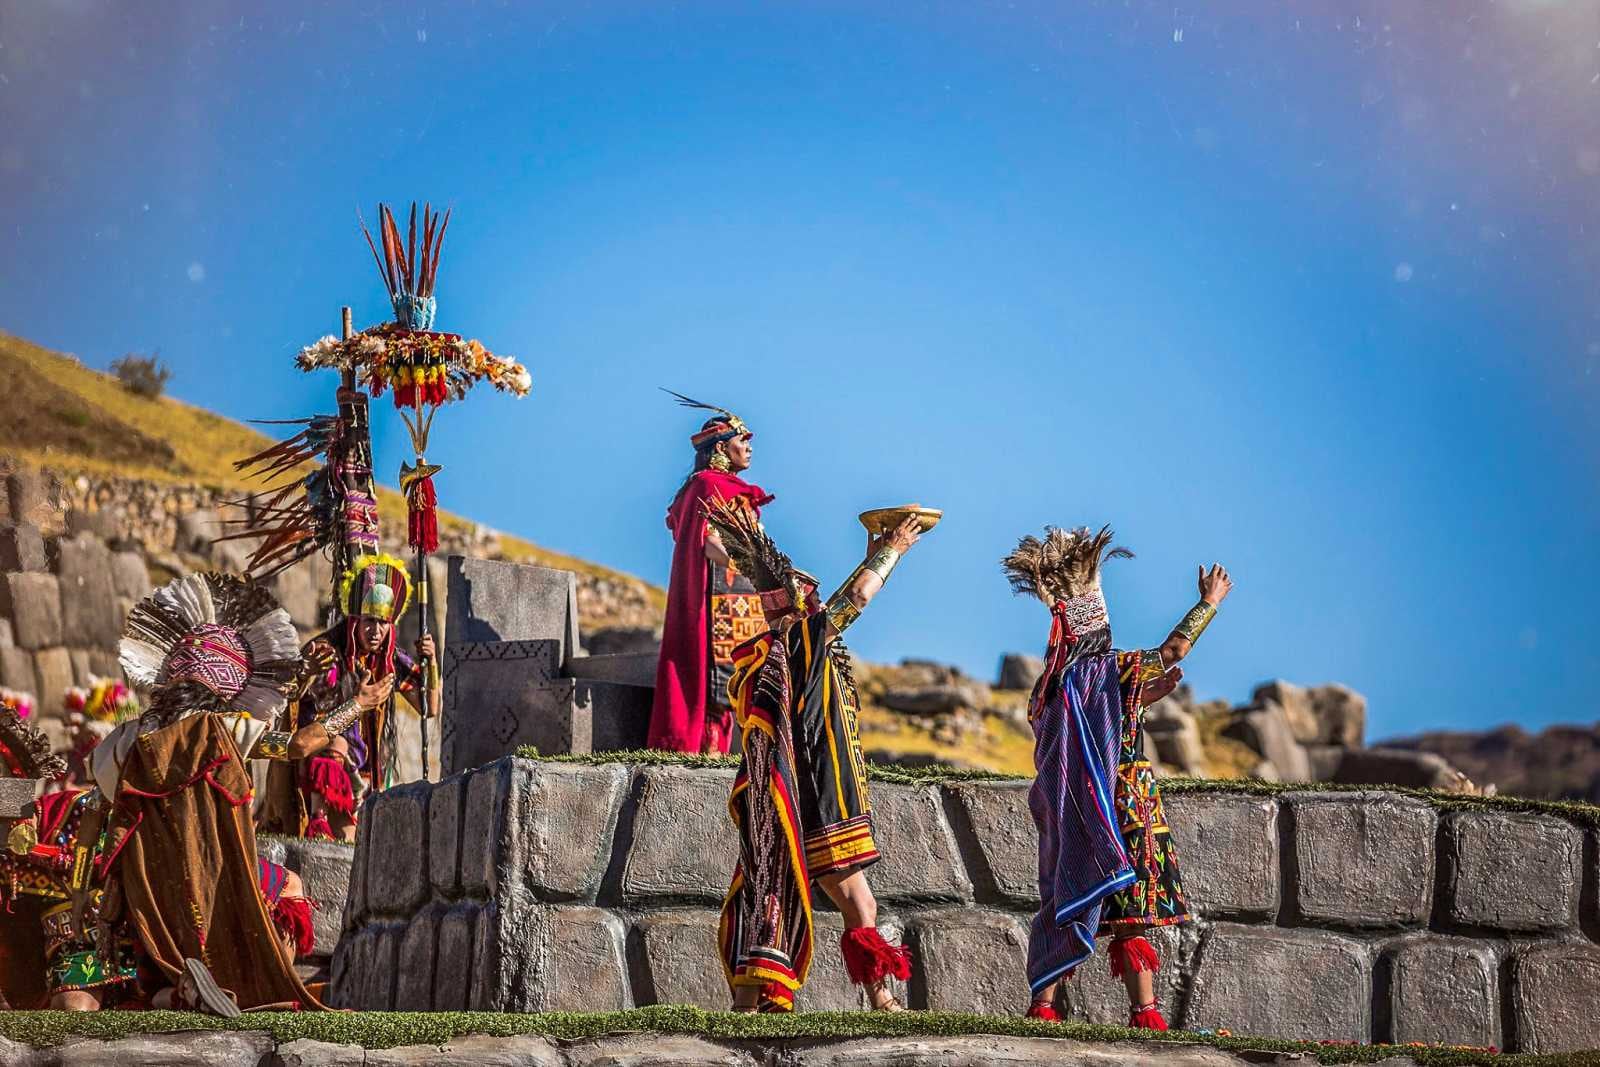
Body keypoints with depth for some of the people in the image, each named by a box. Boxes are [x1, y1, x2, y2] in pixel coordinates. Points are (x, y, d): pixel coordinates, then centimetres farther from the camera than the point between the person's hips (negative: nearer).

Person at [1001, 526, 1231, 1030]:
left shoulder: (1050, 684, 4)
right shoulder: (1115, 670, -11)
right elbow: (1175, 649, 1)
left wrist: (1143, 696, 18)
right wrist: (1210, 602, 15)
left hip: (1064, 814, 5)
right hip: (1122, 813, -5)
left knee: (1063, 904, 10)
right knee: (1131, 914, -1)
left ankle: (1042, 1003, 6)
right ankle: (1144, 1013, -1)